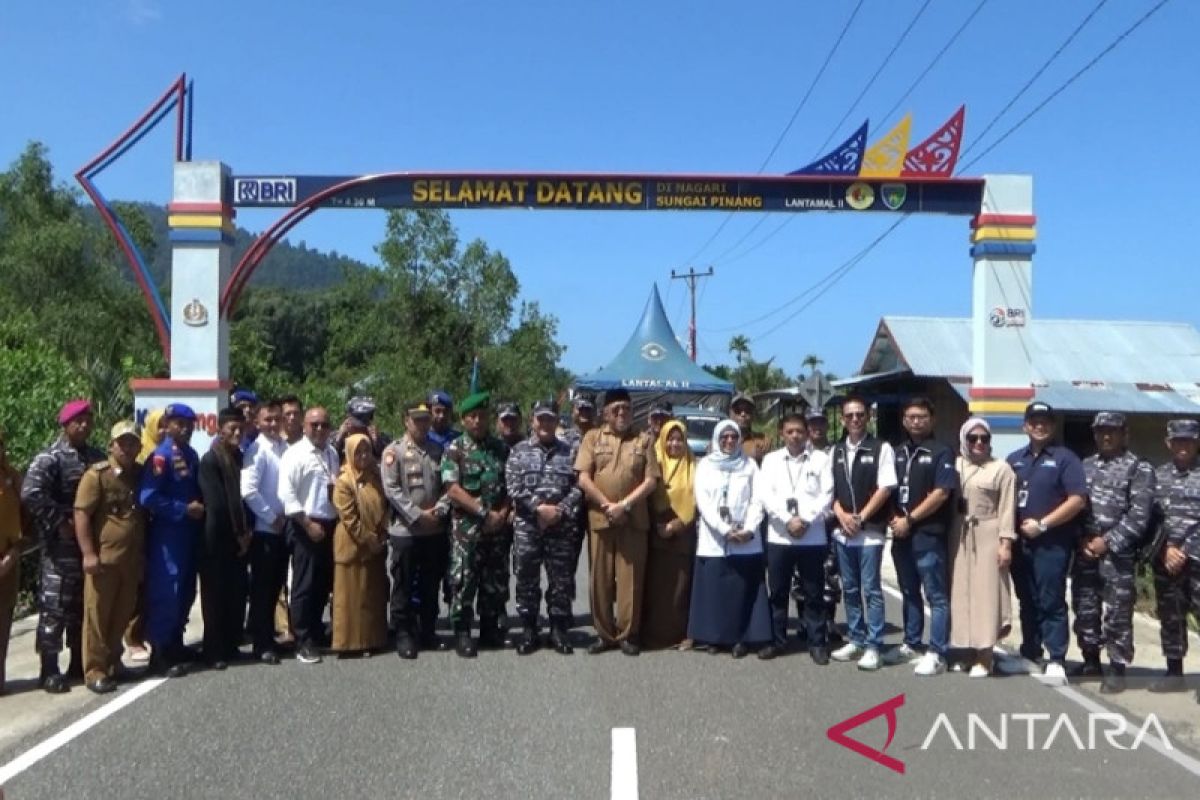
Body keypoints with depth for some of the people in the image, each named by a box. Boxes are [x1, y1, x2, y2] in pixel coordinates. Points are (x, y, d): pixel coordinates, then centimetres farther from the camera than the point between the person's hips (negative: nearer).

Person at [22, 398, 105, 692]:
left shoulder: (97, 457, 11)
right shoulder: (50, 458, -9)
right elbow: (30, 493, -22)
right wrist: (58, 523, -19)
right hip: (61, 543, -6)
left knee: (85, 603, 12)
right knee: (55, 604, -3)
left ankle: (80, 662, 22)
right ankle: (50, 670, 3)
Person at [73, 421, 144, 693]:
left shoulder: (141, 475, 12)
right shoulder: (97, 474, -6)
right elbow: (81, 514, -10)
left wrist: (144, 553, 17)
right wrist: (89, 554, -17)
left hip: (132, 559, 6)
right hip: (103, 558, -5)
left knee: (122, 616, 12)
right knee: (97, 616, 1)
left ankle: (113, 663, 25)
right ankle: (95, 671, 8)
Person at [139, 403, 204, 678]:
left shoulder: (191, 455, 12)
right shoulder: (161, 456, -12)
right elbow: (148, 498, -20)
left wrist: (199, 507, 2)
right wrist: (184, 510, -17)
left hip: (189, 533, 8)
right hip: (167, 534, -8)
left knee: (185, 592, 15)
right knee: (166, 594, -6)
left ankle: (175, 646, 27)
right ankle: (160, 656, 1)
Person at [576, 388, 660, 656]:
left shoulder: (644, 440, 7)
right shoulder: (593, 438, 6)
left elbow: (651, 480, -1)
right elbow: (583, 479, -2)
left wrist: (624, 505, -12)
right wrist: (607, 506, -10)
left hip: (634, 520, 0)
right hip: (600, 519, 0)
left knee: (630, 578, 1)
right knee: (601, 578, 5)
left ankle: (628, 634, 11)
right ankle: (604, 634, 15)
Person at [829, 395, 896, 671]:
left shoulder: (881, 448, -3)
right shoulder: (836, 451, 11)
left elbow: (885, 489, -9)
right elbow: (831, 489, 12)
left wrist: (861, 517, -11)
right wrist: (841, 515, -5)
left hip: (871, 531, -5)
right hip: (842, 532, 5)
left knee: (871, 590, -3)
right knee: (850, 589, 12)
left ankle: (873, 646, 3)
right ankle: (855, 640, 22)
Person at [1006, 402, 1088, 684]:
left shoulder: (1064, 458, -2)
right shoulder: (1014, 459, 14)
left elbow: (1078, 500, -11)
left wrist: (1042, 524, -13)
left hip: (1052, 543, -5)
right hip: (1020, 542, 5)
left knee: (1051, 602, -7)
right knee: (1027, 602, 12)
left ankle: (1056, 661, -5)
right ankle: (1030, 655, 23)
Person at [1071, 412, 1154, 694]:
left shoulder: (1139, 468, -1)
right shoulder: (1085, 465, 14)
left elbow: (1139, 516, -9)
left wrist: (1107, 542, -13)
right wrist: (1081, 539, -3)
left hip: (1118, 554, -5)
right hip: (1084, 552, 5)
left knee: (1117, 614, -1)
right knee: (1084, 610, 11)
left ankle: (1117, 669, 11)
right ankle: (1090, 661, 25)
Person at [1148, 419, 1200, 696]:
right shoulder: (1157, 476, 11)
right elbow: (1150, 517, 5)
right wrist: (1165, 549, -6)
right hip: (1165, 561, 4)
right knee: (1170, 618, 10)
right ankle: (1174, 673, 21)